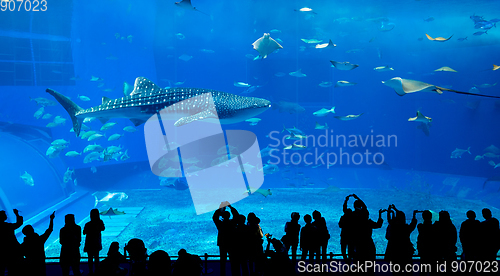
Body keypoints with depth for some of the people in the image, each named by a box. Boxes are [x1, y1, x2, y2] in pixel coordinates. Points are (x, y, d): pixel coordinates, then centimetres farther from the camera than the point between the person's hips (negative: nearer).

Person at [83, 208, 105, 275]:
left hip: (90, 244, -4)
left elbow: (84, 233, -9)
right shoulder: (100, 222, -12)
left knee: (90, 258, 9)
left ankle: (91, 272, 17)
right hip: (97, 243, 4)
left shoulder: (88, 224, -23)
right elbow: (103, 229, 7)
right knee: (96, 257, 18)